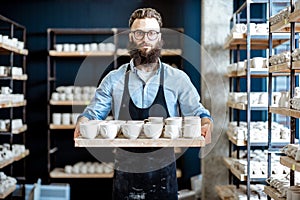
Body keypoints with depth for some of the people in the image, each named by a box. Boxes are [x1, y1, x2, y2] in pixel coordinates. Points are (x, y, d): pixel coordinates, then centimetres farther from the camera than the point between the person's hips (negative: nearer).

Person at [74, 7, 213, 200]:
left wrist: (206, 123, -18)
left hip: (163, 172, -1)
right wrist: (83, 123, -14)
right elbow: (94, 112, 9)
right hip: (125, 173, 1)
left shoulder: (177, 79, 5)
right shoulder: (114, 79, 7)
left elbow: (196, 112, 5)